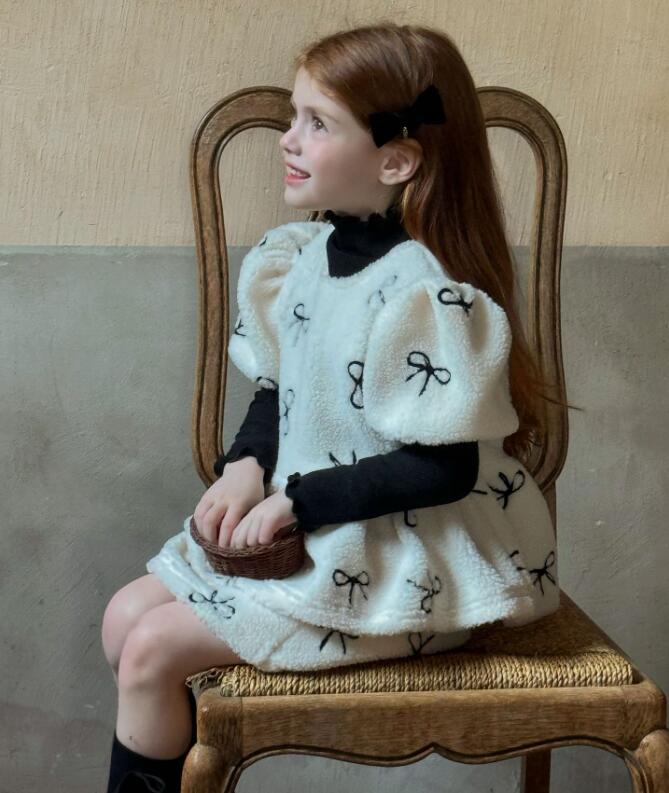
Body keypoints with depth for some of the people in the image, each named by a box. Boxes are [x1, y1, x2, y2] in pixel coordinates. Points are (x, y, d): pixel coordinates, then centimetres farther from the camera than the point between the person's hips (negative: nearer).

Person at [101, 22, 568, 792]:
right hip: (297, 527, 8)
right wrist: (247, 465, -7)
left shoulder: (423, 295, -24)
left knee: (153, 649, -9)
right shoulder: (296, 256, 1)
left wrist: (297, 500, -19)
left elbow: (444, 469, -23)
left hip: (394, 560, -8)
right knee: (124, 618, 6)